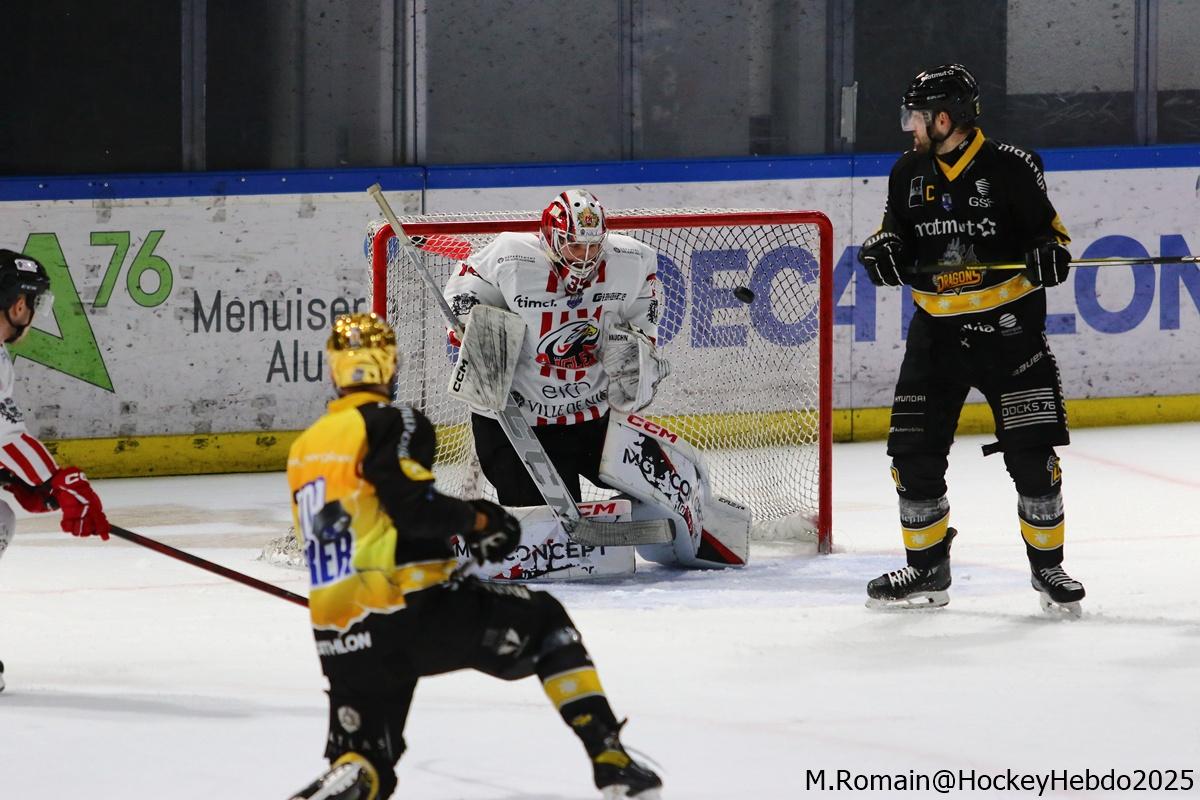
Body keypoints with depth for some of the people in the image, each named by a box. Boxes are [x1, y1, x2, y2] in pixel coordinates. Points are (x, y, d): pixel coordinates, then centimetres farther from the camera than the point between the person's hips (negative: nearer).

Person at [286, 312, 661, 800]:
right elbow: (415, 507, -19)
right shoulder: (390, 424, -6)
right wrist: (477, 521, -2)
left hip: (340, 640, 6)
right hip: (413, 612, -6)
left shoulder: (304, 449, 18)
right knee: (547, 623, 17)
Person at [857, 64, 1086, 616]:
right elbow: (897, 230, 16)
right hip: (936, 331, 4)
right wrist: (884, 248, -6)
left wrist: (1050, 253, -23)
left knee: (1032, 452, -7)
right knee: (914, 451, 0)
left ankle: (1047, 566, 8)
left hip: (1009, 327, -4)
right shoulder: (908, 173, 6)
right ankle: (927, 569, 14)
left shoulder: (1010, 168, -9)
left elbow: (1047, 228, -1)